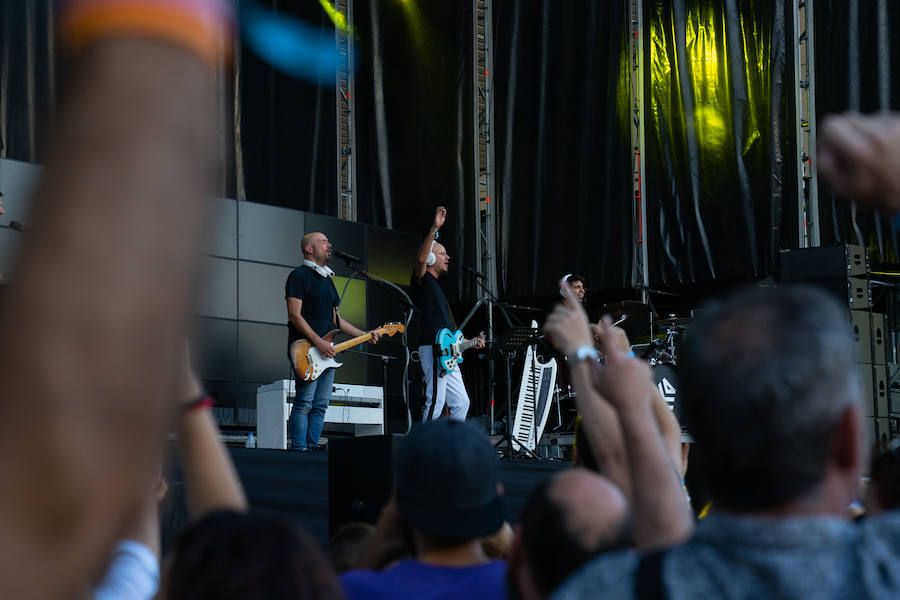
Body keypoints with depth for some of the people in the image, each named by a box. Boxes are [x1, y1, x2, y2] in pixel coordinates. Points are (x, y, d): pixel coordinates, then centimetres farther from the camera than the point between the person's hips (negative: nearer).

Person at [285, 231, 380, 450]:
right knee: (304, 402, -12)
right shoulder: (299, 276, -4)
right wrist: (318, 343, -19)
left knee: (320, 405, 5)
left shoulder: (327, 279, 23)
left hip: (327, 350, 8)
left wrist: (365, 334, 18)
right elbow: (294, 315, -13)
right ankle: (299, 450, -11)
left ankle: (313, 447, 7)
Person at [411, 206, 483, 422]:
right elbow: (421, 259, -25)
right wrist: (435, 229, -30)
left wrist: (468, 342, 25)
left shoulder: (435, 285, 26)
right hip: (432, 349, -10)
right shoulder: (422, 280, -1)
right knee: (436, 402, -13)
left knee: (461, 402, 9)